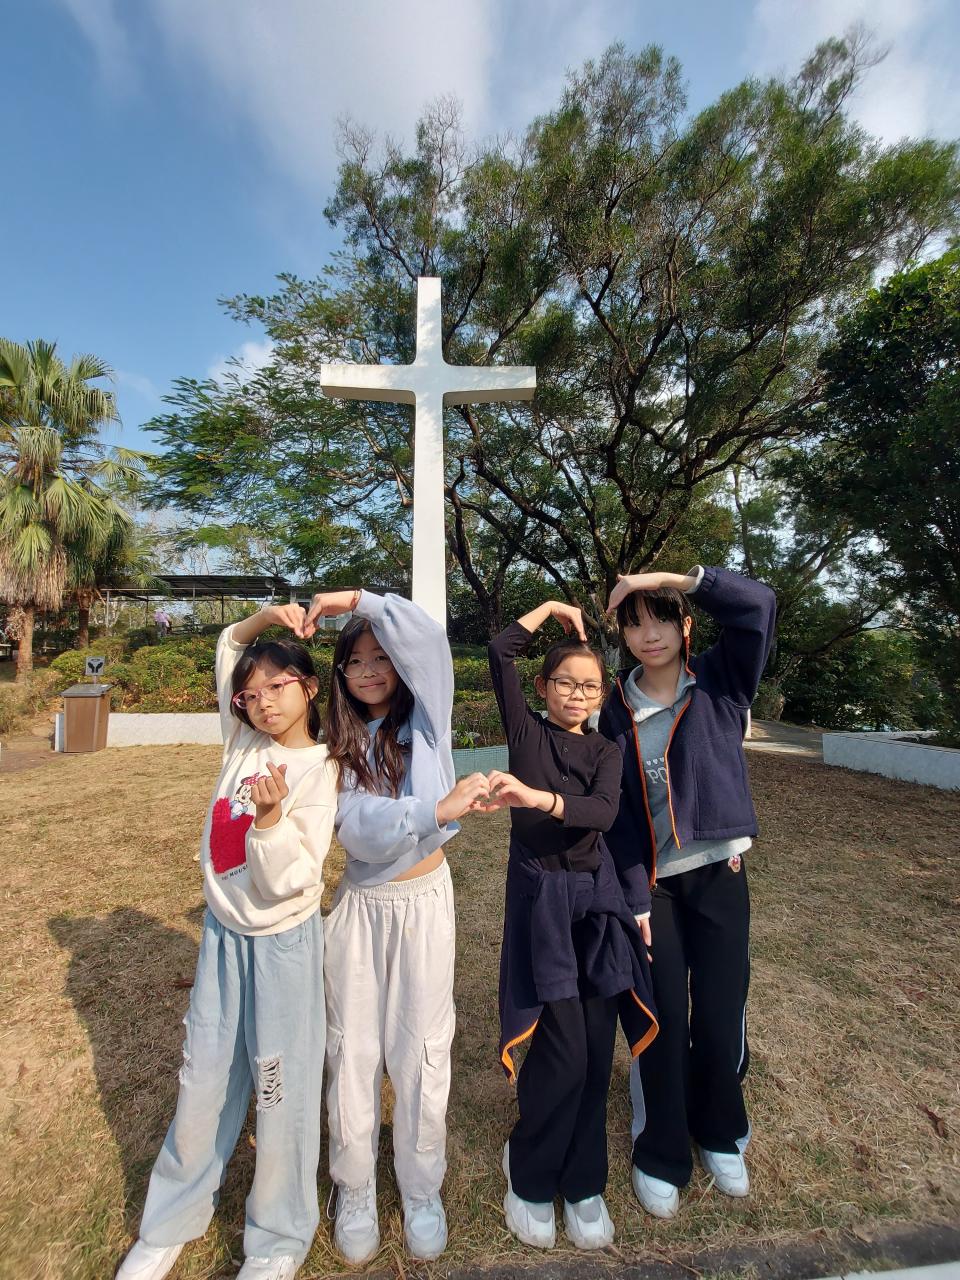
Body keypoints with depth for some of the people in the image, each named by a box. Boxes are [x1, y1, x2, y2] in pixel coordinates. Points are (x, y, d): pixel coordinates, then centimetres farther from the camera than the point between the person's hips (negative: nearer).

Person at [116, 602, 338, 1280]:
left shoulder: (320, 769, -17)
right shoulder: (244, 743, -1)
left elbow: (289, 879, -22)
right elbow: (227, 648, 10)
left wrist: (269, 815, -38)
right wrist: (262, 618, -6)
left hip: (284, 942, -5)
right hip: (223, 935, 5)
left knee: (282, 1092, 11)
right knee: (204, 1083, 20)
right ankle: (171, 1223, 43)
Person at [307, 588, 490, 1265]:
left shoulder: (426, 718, -4)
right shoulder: (339, 745, -2)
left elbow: (428, 638, -22)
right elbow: (359, 825, -18)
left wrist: (358, 599, -19)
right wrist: (439, 808, -30)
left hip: (424, 900, -1)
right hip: (360, 905, 2)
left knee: (421, 1050, 11)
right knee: (353, 1051, 13)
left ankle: (423, 1190, 35)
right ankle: (356, 1191, 37)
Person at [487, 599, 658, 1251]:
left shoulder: (606, 752, 7)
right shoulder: (527, 732, 0)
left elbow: (603, 812, -14)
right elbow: (500, 651, -13)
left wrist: (540, 798, -32)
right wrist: (550, 608, -3)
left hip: (596, 898, 3)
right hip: (540, 897, -3)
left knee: (596, 1051, 9)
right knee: (563, 1052, -4)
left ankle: (582, 1182, 34)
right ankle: (528, 1173, 24)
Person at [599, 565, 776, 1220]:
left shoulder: (721, 682, -4)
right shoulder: (616, 709, -3)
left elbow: (759, 604, -20)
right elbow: (615, 811, -4)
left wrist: (673, 577, -22)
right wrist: (633, 897, -7)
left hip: (720, 875, 0)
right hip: (651, 883, 0)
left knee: (721, 1014, 12)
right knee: (664, 1018, 7)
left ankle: (721, 1135, 42)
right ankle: (660, 1155, 33)